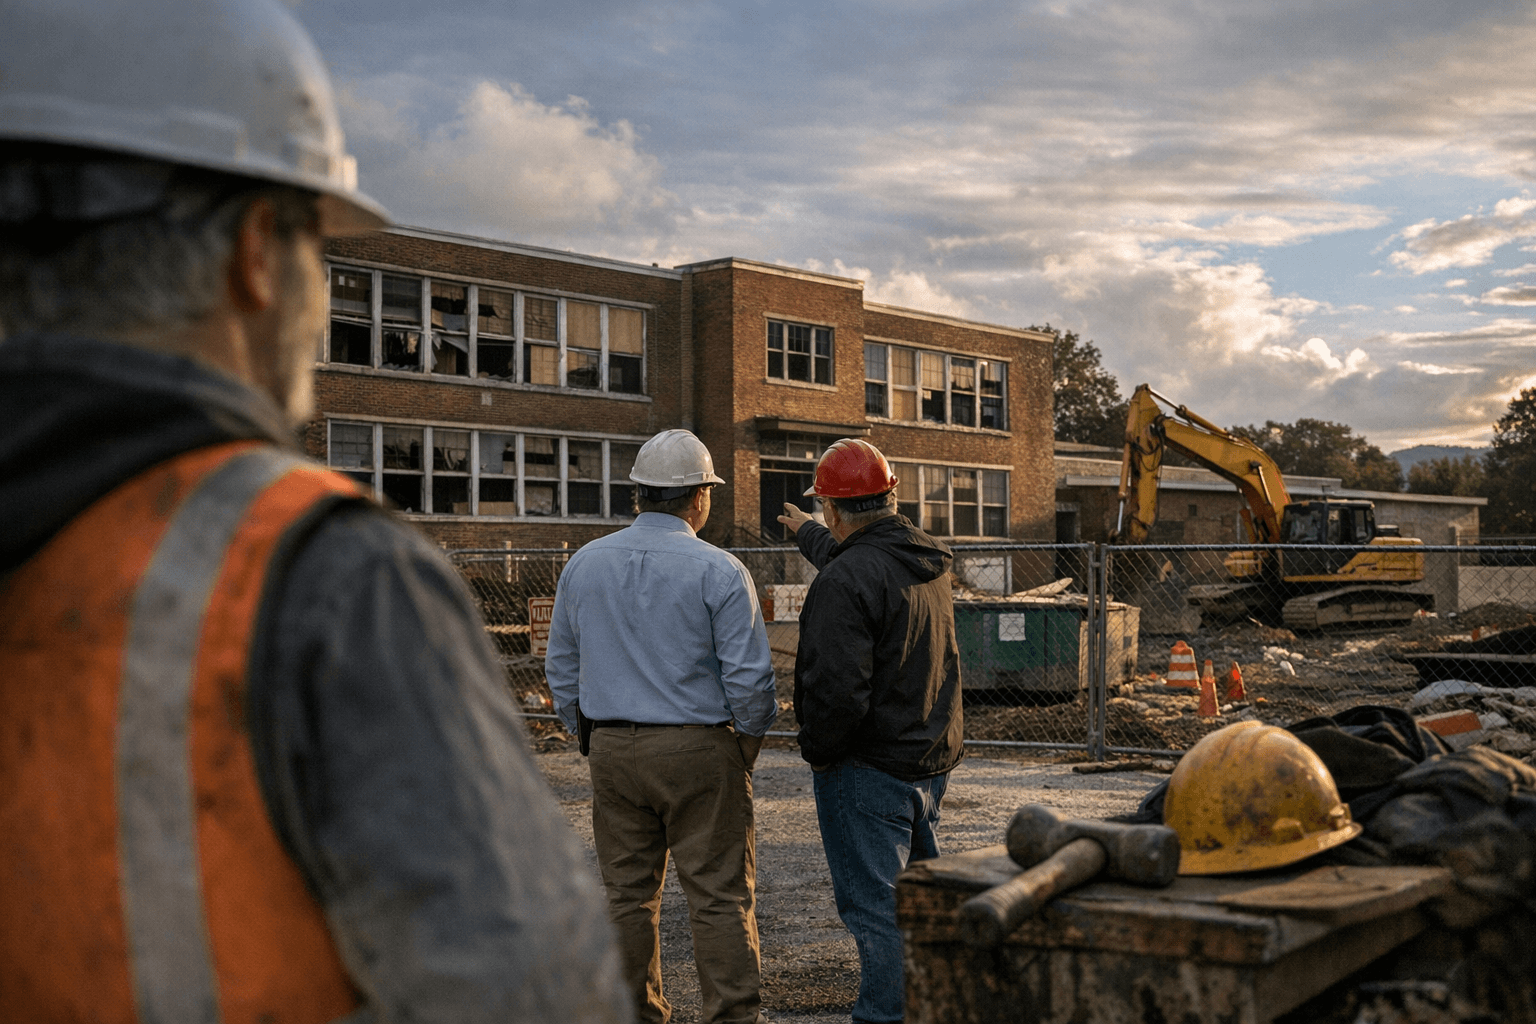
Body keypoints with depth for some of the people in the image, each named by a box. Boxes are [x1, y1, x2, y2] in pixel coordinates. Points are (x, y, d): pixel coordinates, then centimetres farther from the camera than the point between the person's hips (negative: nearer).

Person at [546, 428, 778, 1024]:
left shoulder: (586, 564, 5)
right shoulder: (718, 572, -9)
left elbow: (561, 668, 11)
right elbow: (749, 677, -11)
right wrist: (748, 746, 4)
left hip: (613, 750, 4)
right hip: (699, 750, -4)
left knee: (628, 895, 11)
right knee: (720, 896, 2)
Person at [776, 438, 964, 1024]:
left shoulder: (845, 580, -22)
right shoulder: (929, 561, 7)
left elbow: (836, 691, -27)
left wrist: (816, 750, -10)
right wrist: (804, 532, 46)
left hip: (868, 771, -9)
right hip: (931, 759, 9)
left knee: (874, 906, -1)